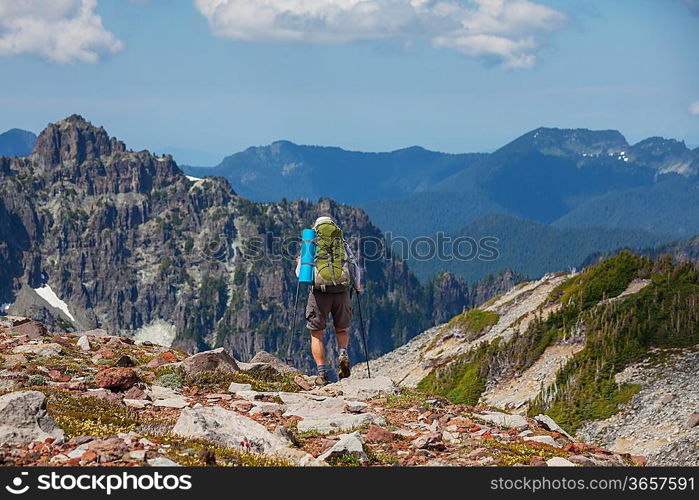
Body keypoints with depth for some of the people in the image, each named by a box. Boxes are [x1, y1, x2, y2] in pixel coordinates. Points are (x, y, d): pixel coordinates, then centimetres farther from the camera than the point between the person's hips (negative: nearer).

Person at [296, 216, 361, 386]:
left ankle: (322, 373, -2)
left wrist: (300, 264, 32)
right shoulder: (343, 245, 14)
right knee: (342, 329, 20)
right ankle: (343, 354, -9)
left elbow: (300, 274, 9)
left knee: (316, 334, 8)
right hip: (342, 292, 1)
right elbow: (355, 269, 8)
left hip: (319, 292, -1)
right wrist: (357, 287, 27)